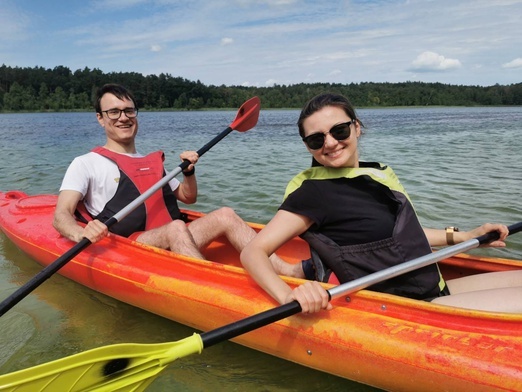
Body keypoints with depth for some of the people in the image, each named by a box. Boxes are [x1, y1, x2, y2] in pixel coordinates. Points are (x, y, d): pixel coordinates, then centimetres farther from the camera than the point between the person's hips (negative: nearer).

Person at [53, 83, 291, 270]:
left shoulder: (153, 162, 25)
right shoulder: (86, 164, 7)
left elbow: (188, 197, 29)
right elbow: (61, 216, -6)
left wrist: (189, 171, 8)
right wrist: (81, 234, -30)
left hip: (172, 245, 6)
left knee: (225, 216, -15)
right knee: (176, 228, -33)